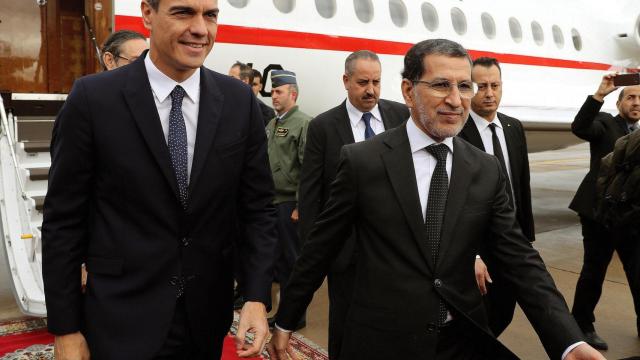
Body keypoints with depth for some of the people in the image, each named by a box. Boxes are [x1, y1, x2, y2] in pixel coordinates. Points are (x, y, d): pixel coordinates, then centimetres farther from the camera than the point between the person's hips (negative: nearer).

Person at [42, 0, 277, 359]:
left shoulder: (240, 101, -3)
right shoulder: (93, 98, -10)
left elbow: (258, 205, 0)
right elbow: (63, 219, -6)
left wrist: (258, 297, -10)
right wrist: (65, 329, -5)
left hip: (207, 316, 4)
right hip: (122, 322, -3)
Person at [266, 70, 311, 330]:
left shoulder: (304, 124, -10)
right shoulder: (271, 124, 14)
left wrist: (300, 206, -17)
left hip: (290, 204, -8)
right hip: (271, 202, 8)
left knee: (292, 260, 2)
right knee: (278, 259, 15)